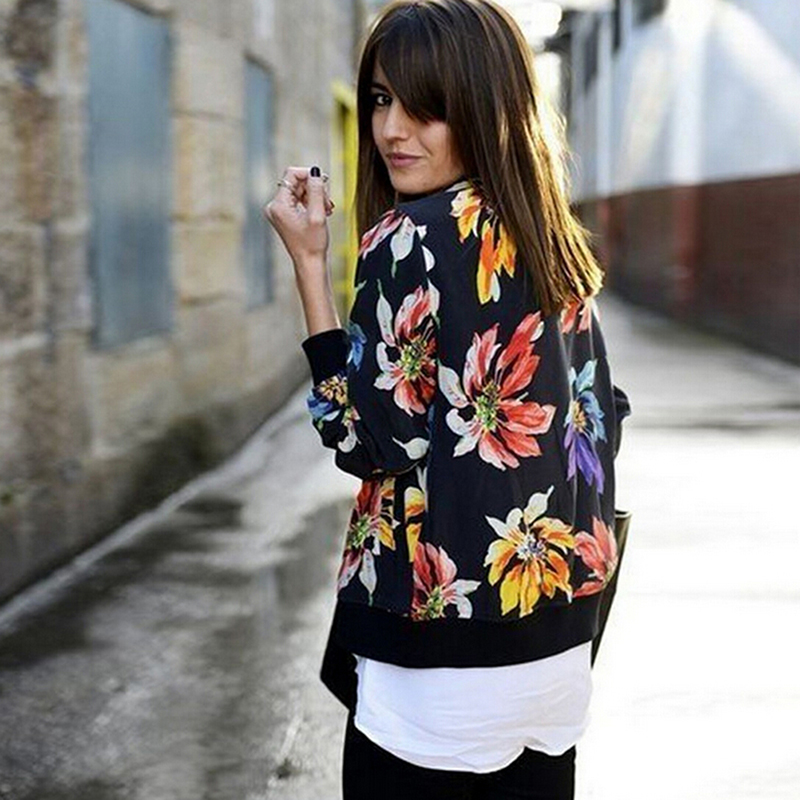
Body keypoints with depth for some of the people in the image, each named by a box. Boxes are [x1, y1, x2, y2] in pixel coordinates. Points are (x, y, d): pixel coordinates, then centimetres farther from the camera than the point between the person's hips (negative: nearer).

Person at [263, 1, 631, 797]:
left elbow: (368, 439, -16)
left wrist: (309, 262, -13)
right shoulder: (552, 240, 7)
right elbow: (599, 413, 12)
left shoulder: (413, 238, -16)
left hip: (443, 638, -7)